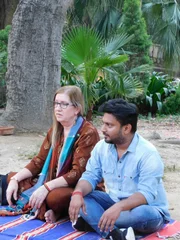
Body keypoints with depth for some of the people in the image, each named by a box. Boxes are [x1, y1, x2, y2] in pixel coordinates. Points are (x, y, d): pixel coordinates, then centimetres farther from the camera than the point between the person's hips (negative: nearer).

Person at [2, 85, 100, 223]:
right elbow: (39, 161, 8)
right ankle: (45, 210, -16)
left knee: (54, 197, -39)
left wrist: (46, 187, -31)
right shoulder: (55, 130, 8)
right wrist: (15, 179, -6)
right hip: (55, 184, 8)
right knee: (11, 177, 1)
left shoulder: (88, 133, -16)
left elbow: (78, 173, -23)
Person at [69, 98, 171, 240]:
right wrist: (78, 193, -28)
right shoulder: (102, 146, -4)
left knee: (142, 213, -40)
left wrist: (119, 207, -47)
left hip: (148, 209, -6)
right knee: (80, 198, -17)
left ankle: (92, 218, -22)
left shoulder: (147, 153, -23)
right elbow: (90, 176, -5)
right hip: (114, 204, 6)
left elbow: (146, 194, -31)